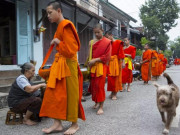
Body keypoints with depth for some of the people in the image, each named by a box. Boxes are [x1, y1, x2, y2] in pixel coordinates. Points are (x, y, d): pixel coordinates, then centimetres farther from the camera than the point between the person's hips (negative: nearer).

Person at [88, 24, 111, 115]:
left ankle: (101, 107, 1)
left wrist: (95, 60, -14)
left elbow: (107, 56, -8)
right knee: (93, 85, 6)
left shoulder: (107, 42, -2)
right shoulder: (92, 42, 11)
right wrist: (89, 61, -2)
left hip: (101, 67, -4)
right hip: (92, 67, 4)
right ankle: (97, 102, 26)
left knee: (100, 86, -6)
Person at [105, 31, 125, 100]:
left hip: (116, 62, -4)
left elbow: (121, 53, -9)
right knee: (110, 77, 6)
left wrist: (122, 62, -15)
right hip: (109, 62, 5)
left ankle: (114, 94, 11)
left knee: (116, 77, 3)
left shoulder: (118, 42, -5)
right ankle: (112, 92, 20)